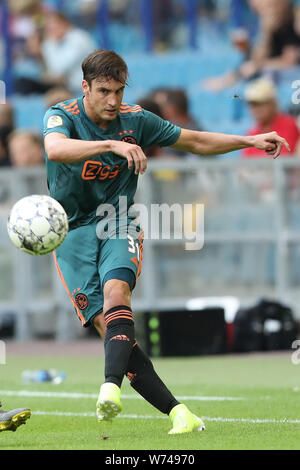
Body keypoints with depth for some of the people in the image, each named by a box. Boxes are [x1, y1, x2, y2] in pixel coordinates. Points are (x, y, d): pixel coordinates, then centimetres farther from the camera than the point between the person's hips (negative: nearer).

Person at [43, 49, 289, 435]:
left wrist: (251, 140, 3)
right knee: (105, 323, -15)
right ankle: (177, 412, -14)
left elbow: (196, 142, 13)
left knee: (116, 291, -29)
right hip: (73, 232, -2)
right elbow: (55, 149, -35)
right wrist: (112, 144, -48)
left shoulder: (135, 120, 0)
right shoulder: (61, 116, -11)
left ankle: (111, 388, -47)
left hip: (118, 224, 2)